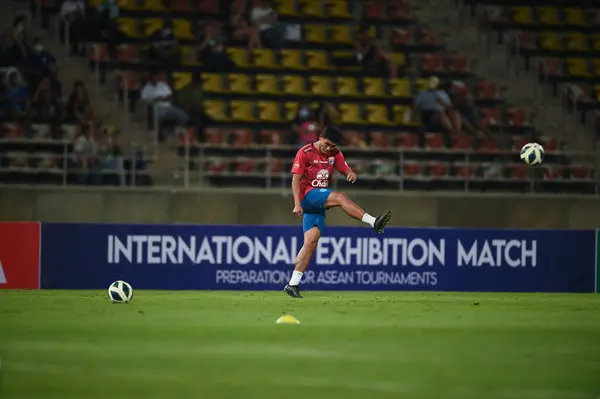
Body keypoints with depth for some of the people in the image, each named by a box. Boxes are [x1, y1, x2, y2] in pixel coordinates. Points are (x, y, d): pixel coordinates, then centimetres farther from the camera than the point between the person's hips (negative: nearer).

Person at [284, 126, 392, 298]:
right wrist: (297, 204, -18)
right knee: (340, 197, -27)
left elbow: (346, 170, 8)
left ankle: (293, 284, -4)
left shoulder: (335, 154, 10)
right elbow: (296, 179, -9)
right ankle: (374, 222, -37)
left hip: (319, 203, 6)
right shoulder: (305, 153, -7)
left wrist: (351, 174, -18)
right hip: (307, 195, -6)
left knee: (312, 240, -3)